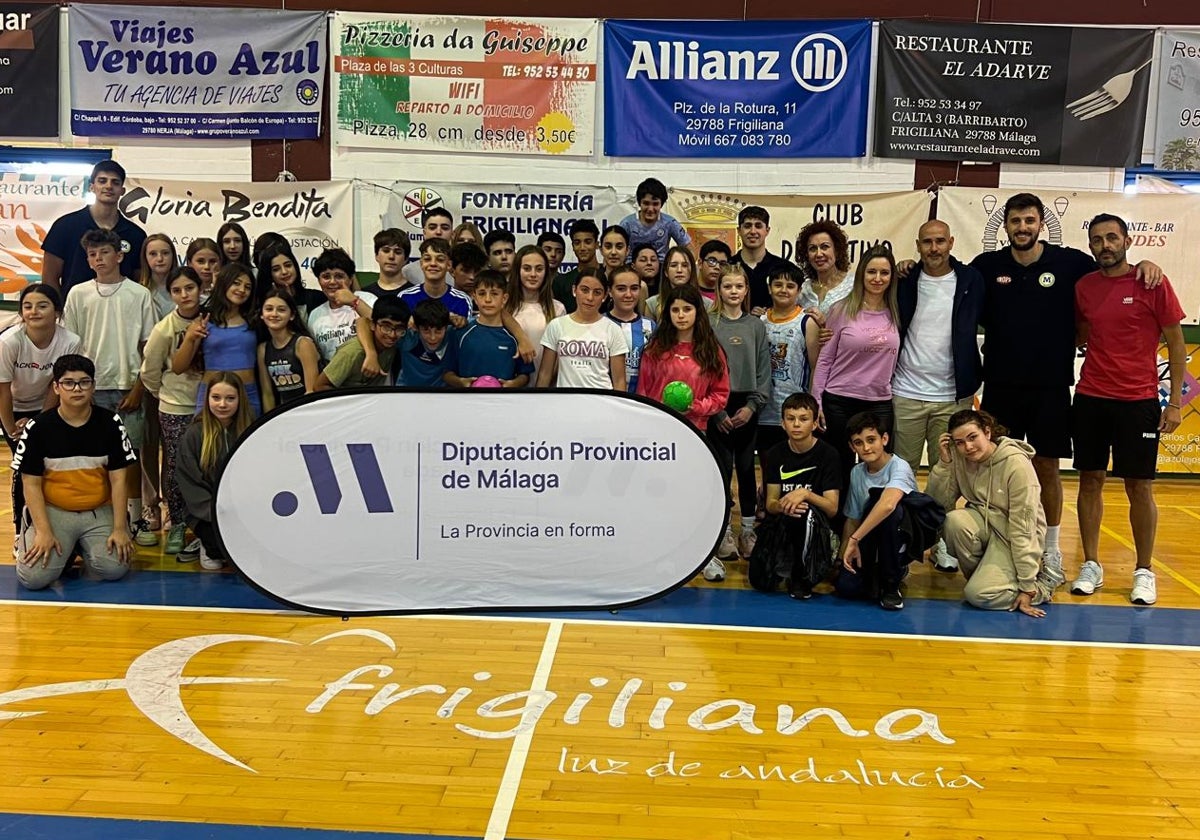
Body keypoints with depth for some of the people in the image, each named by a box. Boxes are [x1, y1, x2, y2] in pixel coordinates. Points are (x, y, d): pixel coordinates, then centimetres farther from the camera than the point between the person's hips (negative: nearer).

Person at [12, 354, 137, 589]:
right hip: (53, 511, -1)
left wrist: (120, 528, -8)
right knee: (34, 577, -21)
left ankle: (83, 547, 14)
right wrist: (43, 531, -13)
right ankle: (65, 549, 14)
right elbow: (31, 484, -4)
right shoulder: (38, 428, -5)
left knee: (115, 569, -21)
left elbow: (118, 479, -2)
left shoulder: (110, 424, -3)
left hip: (100, 512, 1)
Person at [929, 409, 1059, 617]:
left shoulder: (1017, 464, -23)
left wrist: (1027, 588, -21)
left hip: (1013, 536, -5)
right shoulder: (959, 459, -8)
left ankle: (1042, 584, 4)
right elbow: (941, 502, -9)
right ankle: (984, 576, -3)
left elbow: (1023, 529, -22)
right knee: (954, 520, -29)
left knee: (979, 595, -24)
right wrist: (944, 461, -20)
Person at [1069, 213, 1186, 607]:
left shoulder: (1153, 284, -5)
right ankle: (1091, 565, 18)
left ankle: (1144, 572, 16)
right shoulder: (1083, 286, 5)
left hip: (1138, 401, -3)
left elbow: (1176, 343, -1)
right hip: (1090, 399, 3)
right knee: (1090, 481, 7)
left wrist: (1175, 401, -5)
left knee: (1140, 487, 3)